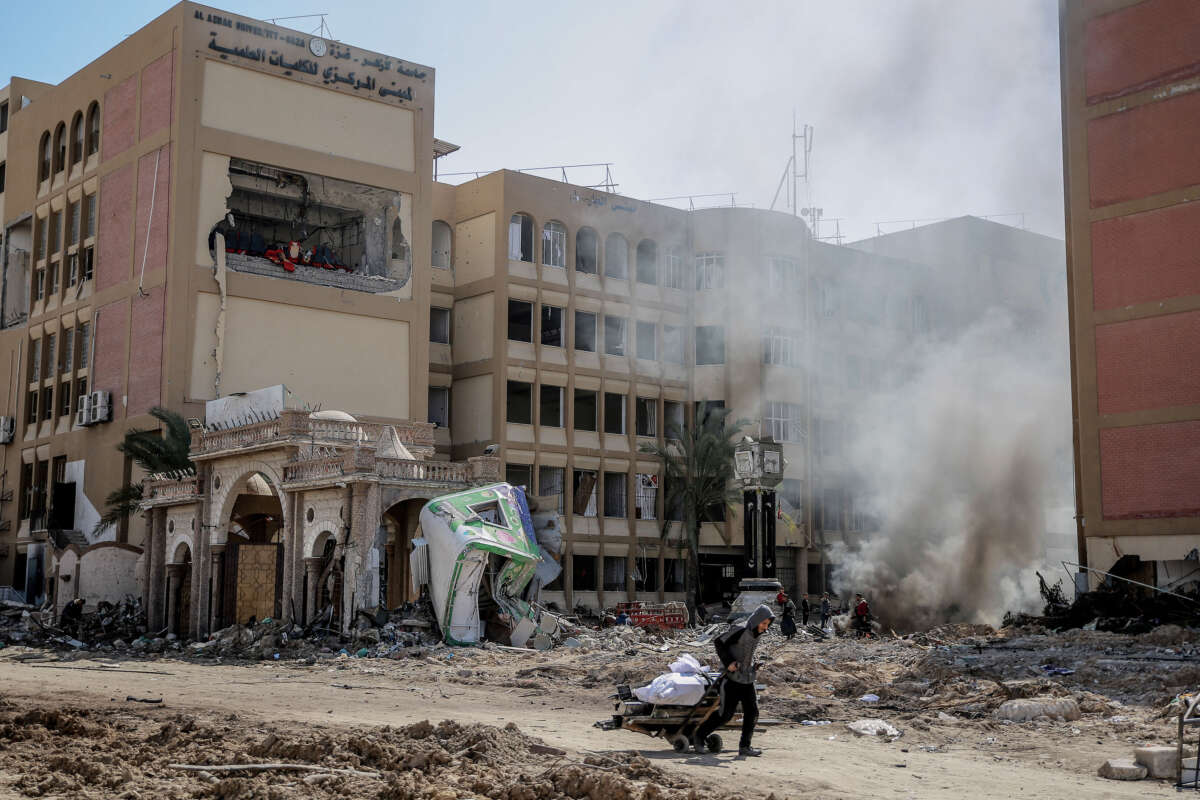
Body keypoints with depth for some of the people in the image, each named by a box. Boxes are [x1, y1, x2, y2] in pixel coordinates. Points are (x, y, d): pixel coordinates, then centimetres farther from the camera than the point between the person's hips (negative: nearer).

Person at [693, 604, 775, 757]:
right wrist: (728, 662, -19)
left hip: (748, 680, 8)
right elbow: (718, 642, -13)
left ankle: (744, 746, 9)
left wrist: (753, 665, 8)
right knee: (726, 714, -4)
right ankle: (699, 736, 12)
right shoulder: (740, 630, -18)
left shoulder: (758, 634, 6)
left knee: (752, 712, 1)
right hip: (732, 679, -7)